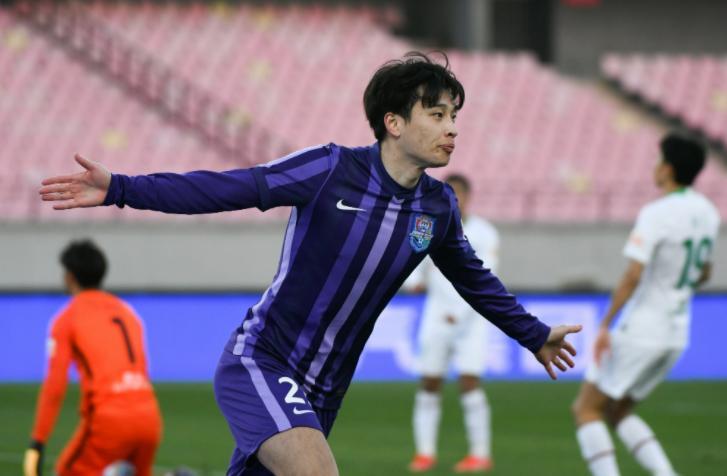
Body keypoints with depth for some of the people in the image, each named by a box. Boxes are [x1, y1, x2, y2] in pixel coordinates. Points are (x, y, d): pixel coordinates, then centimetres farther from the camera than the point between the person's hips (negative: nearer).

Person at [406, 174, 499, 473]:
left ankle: (480, 453, -6)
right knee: (429, 383, 0)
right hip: (437, 316, 3)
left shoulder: (483, 234, -1)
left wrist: (460, 312, -18)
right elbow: (414, 264, 14)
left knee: (469, 381, -12)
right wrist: (415, 281, -10)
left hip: (470, 318, -3)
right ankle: (425, 452, 8)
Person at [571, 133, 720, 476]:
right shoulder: (707, 213, 7)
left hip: (640, 332, -8)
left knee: (586, 409, 2)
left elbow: (633, 276, -24)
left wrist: (605, 325, -19)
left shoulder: (656, 214, -17)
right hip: (676, 335, 8)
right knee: (616, 411, 20)